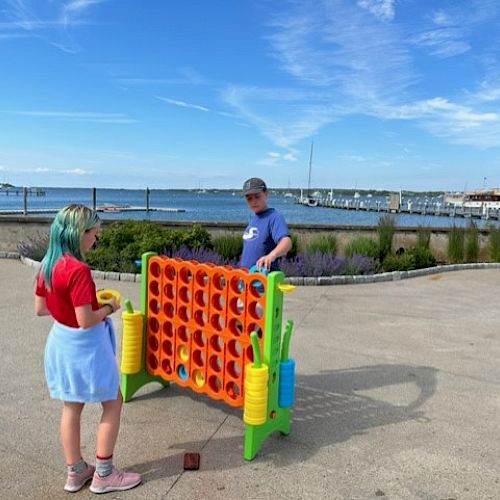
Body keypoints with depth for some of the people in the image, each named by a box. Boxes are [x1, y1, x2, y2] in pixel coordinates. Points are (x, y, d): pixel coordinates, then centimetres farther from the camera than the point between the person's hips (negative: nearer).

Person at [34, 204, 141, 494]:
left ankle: (76, 472, 35)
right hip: (84, 346, -8)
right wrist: (109, 308, -10)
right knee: (113, 404, 11)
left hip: (60, 341, 8)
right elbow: (86, 321, -27)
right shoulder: (78, 270, -27)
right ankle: (104, 475, 22)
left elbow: (40, 309, 9)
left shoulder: (47, 265, 0)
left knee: (71, 407, 19)